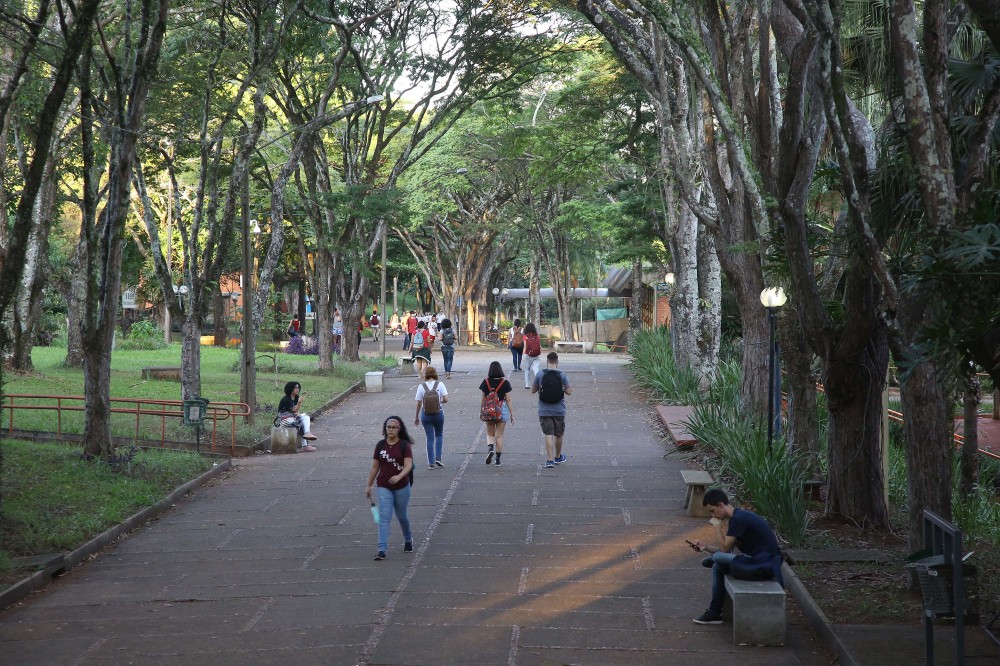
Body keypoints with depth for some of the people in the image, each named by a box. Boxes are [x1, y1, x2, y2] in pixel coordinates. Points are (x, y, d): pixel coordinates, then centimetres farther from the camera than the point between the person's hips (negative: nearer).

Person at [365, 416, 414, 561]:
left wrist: (399, 476, -37)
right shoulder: (380, 445, 1)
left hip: (401, 486, -2)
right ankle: (382, 550, -13)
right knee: (384, 518, -8)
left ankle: (408, 539, 42)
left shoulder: (404, 445, -8)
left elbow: (408, 465, -18)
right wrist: (369, 485, 10)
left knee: (401, 516, 15)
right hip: (383, 487, 2)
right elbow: (375, 467, 9)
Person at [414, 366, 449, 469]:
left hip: (425, 414, 0)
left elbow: (418, 403, -3)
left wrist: (416, 417, 7)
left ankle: (431, 463, 5)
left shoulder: (421, 386, -5)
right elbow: (446, 399, -12)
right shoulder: (440, 384, -6)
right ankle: (438, 458, 8)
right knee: (439, 435, 20)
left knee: (430, 438, 7)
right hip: (438, 413, 0)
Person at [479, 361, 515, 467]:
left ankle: (491, 448, -14)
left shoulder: (486, 382, -5)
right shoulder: (505, 382, -8)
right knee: (499, 435, 7)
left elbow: (483, 398, 1)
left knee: (490, 434, 15)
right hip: (502, 410, -1)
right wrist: (512, 414, 2)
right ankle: (497, 459, 9)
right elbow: (508, 400, -5)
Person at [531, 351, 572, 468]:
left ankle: (549, 460, -10)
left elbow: (533, 391, 1)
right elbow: (569, 392, -6)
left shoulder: (540, 375, -6)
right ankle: (558, 457, 32)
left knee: (548, 434, -1)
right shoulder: (562, 375, -7)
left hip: (544, 411, -1)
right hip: (559, 410, 1)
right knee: (558, 434, 15)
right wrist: (566, 389, 15)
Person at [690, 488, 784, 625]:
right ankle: (714, 613, 14)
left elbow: (725, 548, -13)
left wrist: (717, 526, -5)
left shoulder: (738, 519, -17)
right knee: (718, 566, 12)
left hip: (762, 566, -10)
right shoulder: (738, 516, 13)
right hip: (761, 562, 10)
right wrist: (706, 547, 11)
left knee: (718, 557, -12)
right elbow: (727, 548, 18)